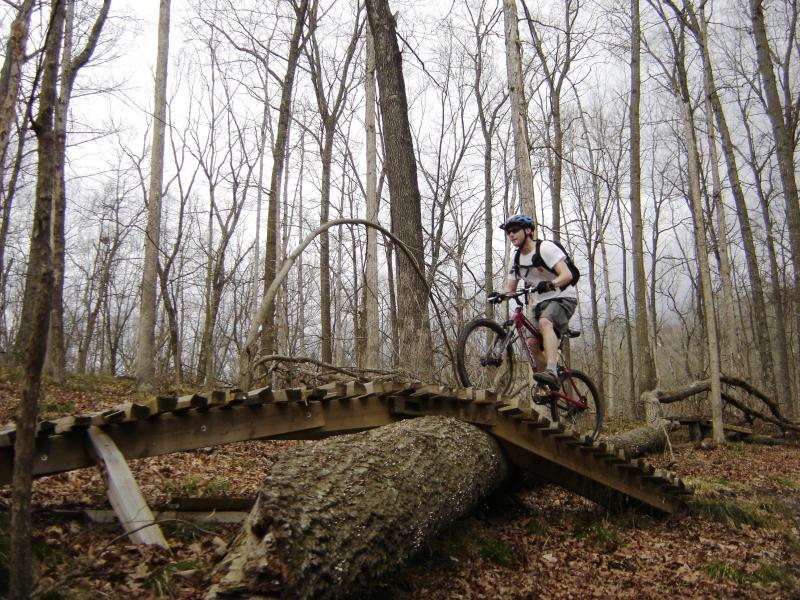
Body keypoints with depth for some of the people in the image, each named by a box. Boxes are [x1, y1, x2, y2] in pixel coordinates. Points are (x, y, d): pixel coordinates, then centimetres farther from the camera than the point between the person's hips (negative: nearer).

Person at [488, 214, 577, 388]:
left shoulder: (545, 247, -12)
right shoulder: (517, 261, 9)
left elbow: (567, 275, -23)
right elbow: (510, 287, 8)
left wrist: (550, 284, -44)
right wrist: (499, 295, -15)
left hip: (562, 297, -7)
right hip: (541, 302, 7)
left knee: (545, 322, -36)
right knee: (532, 342, -9)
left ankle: (551, 372, -49)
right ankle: (548, 386, 7)